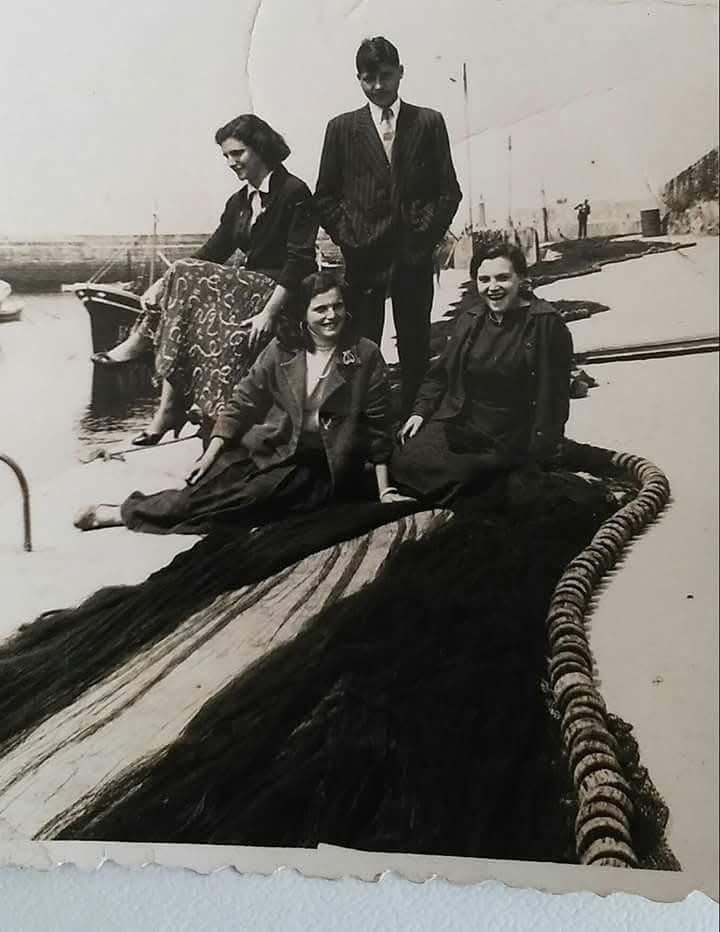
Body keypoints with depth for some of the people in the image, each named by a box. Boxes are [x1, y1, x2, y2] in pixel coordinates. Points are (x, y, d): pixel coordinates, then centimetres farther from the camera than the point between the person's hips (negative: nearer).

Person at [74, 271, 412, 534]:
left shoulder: (366, 356, -4)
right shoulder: (282, 349, 1)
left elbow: (377, 425, -1)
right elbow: (242, 402, 3)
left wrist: (385, 490, -2)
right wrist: (211, 454, -6)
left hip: (318, 467, -1)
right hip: (267, 448, 1)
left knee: (254, 496, -25)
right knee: (216, 481, -24)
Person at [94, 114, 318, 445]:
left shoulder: (294, 192, -5)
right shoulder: (239, 201, 18)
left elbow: (300, 259, -15)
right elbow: (214, 252, 11)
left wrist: (270, 311, -25)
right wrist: (164, 284, -3)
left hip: (281, 295, -7)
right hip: (249, 290, 7)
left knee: (188, 278, -23)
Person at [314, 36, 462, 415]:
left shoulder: (429, 122, 9)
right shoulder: (341, 128, 10)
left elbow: (448, 191, 7)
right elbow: (325, 197, 10)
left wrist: (424, 237, -4)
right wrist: (347, 238, -2)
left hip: (414, 254, 0)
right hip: (362, 256, 0)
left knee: (415, 349, 3)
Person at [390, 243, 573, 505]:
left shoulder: (547, 324, -8)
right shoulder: (470, 320, 9)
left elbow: (554, 395, -8)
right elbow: (440, 373, 19)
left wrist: (541, 452, -12)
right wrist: (420, 411, 6)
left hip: (510, 440, -5)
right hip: (458, 423, 5)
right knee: (403, 461, -18)